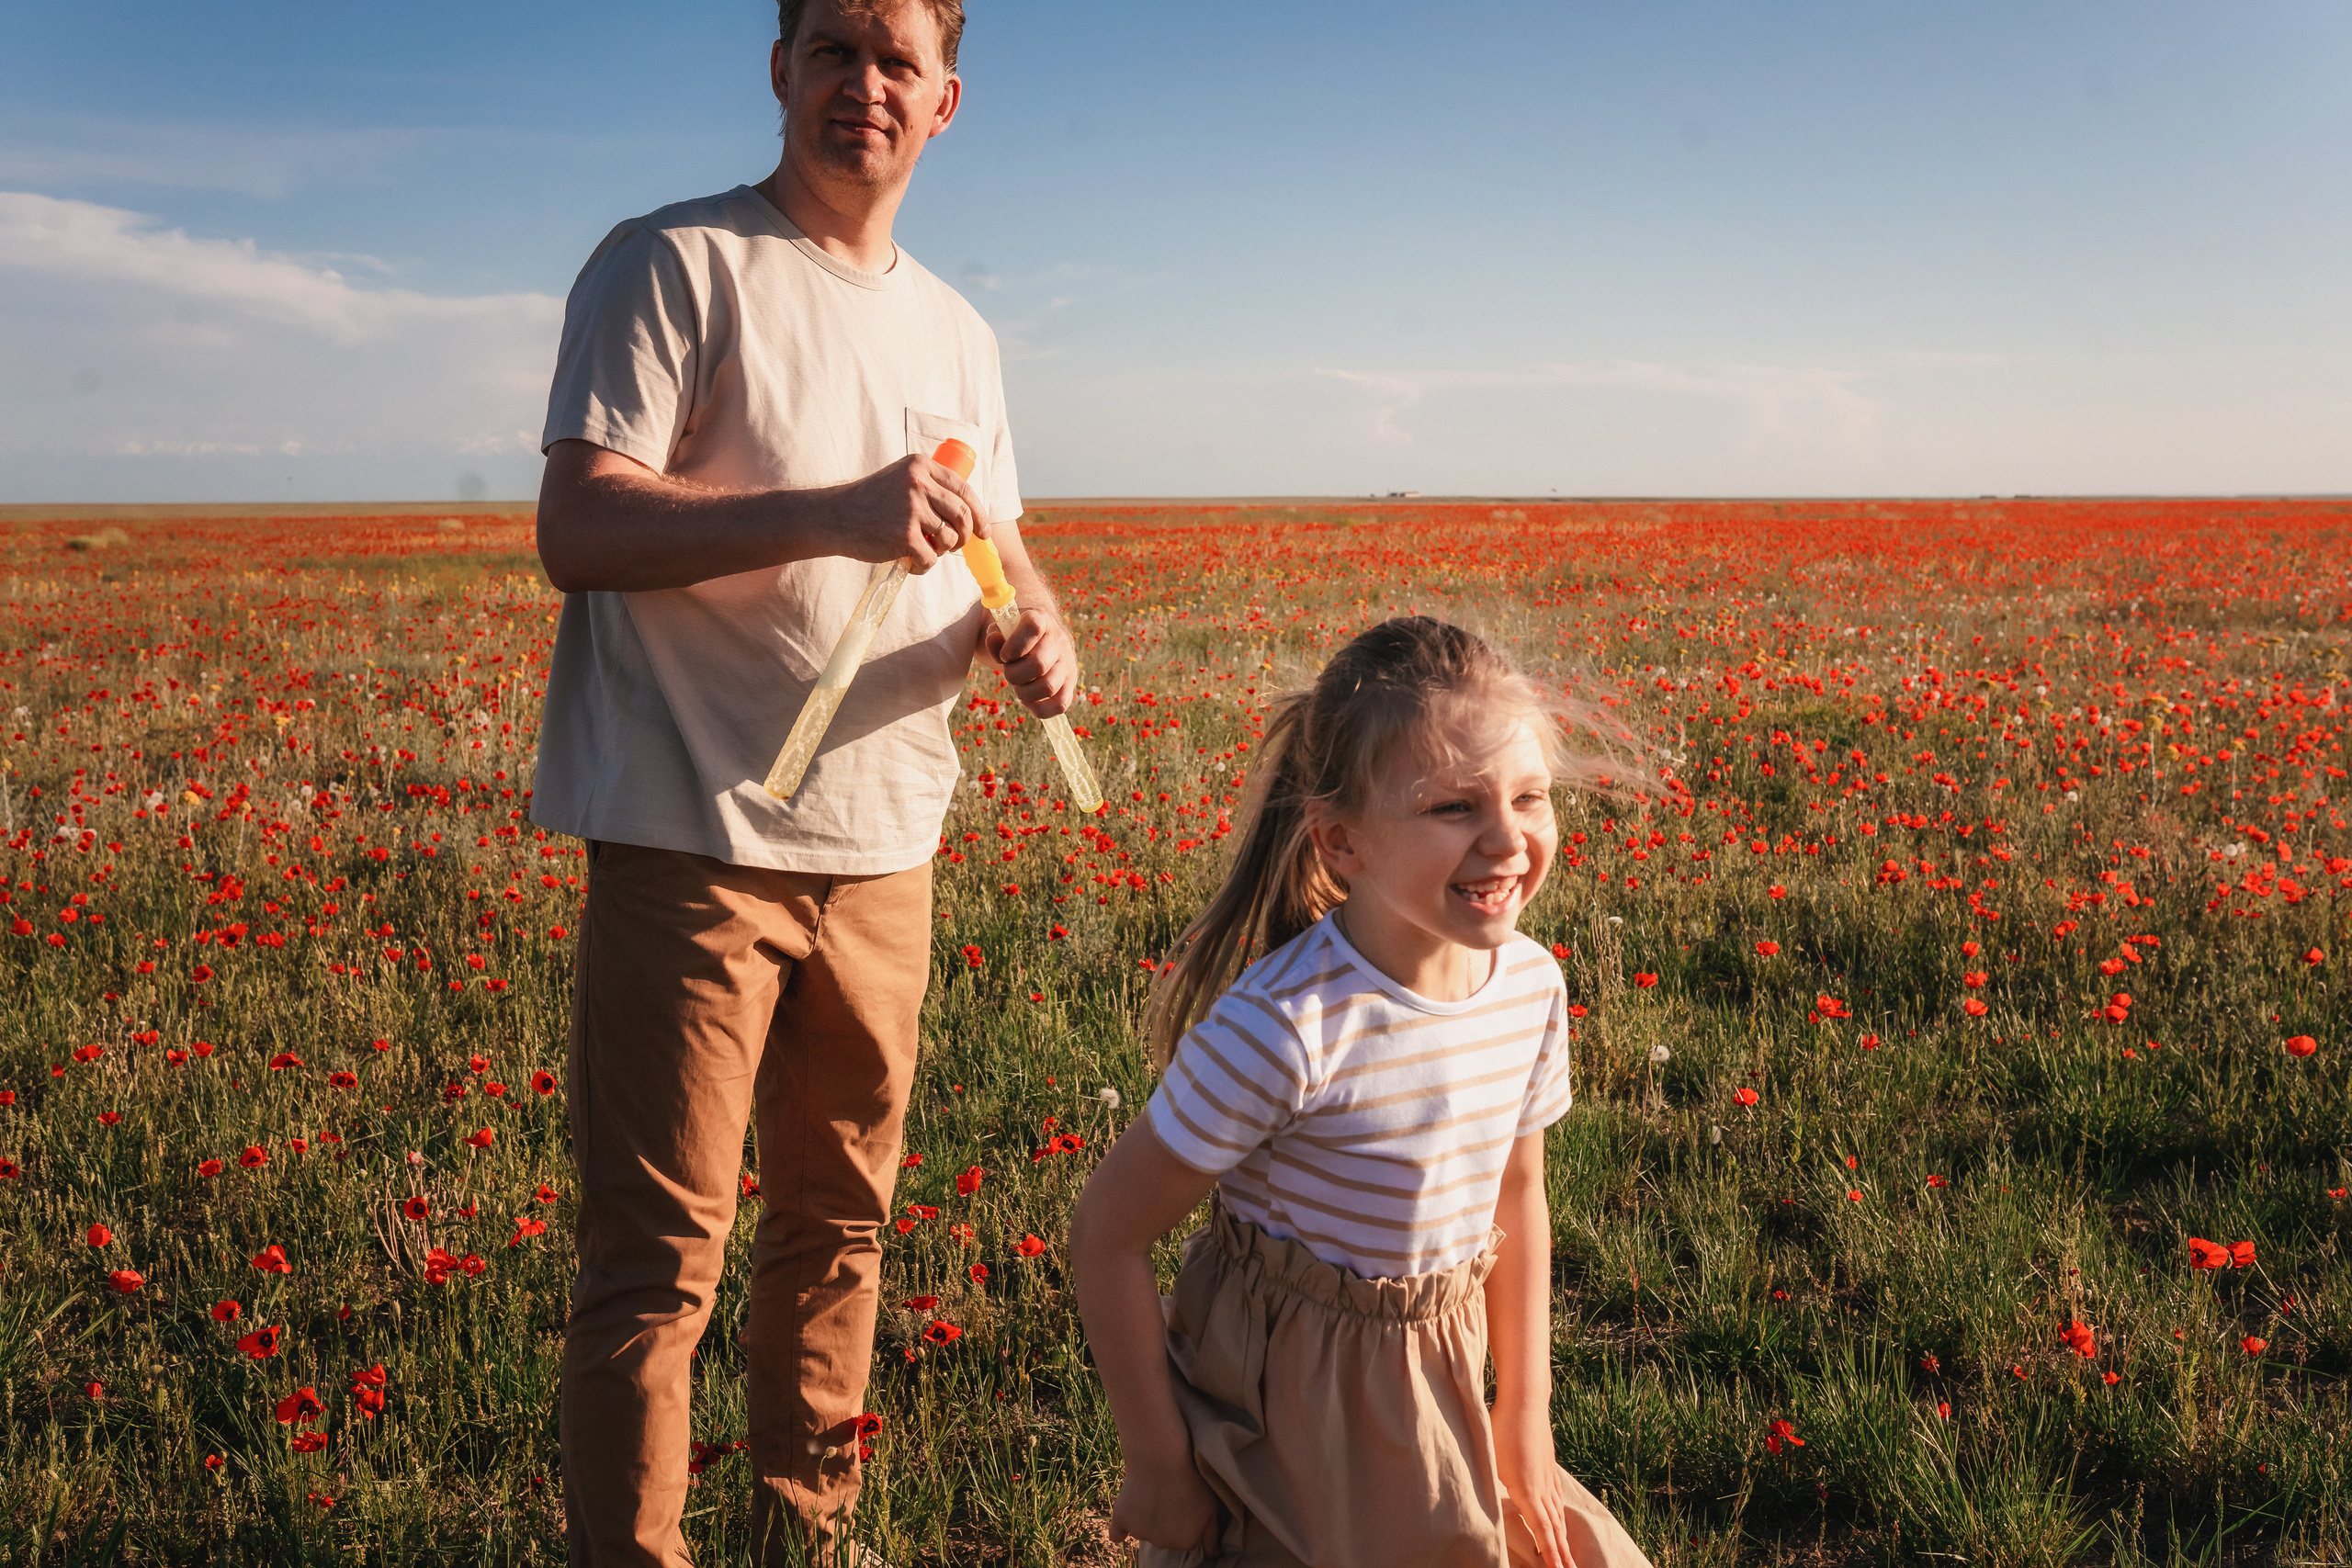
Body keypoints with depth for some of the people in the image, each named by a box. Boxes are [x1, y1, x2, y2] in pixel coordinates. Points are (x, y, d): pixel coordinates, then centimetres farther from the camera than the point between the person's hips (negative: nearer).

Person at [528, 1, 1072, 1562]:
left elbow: (995, 549, 22)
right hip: (694, 841, -6)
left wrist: (1036, 635, -2)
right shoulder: (670, 265, -5)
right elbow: (578, 529, -14)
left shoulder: (955, 333, 16)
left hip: (885, 847, 7)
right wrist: (831, 514, -28)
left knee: (839, 1221, 17)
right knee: (659, 1256, -4)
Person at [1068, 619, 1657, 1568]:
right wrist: (1159, 1470, -14)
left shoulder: (1533, 986, -9)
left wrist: (1527, 1423, 9)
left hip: (1439, 1393, 6)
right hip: (1281, 1411, -5)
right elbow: (1106, 1237, -22)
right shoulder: (1286, 1025, -29)